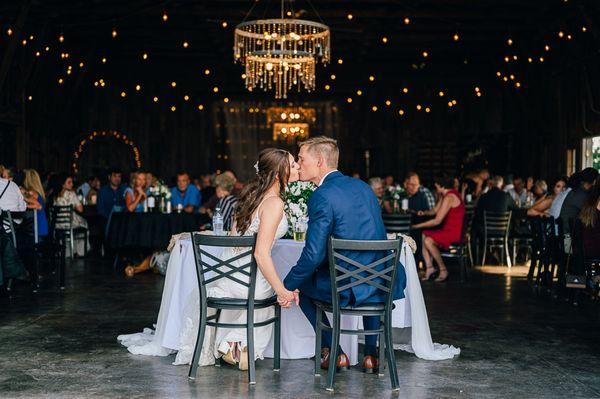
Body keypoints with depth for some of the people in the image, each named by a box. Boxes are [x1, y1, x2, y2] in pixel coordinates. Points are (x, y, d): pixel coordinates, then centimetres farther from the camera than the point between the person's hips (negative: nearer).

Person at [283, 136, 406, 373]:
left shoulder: (323, 196, -14)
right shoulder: (362, 186, 10)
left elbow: (313, 255, -19)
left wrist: (288, 285, -4)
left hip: (348, 289, -6)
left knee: (298, 284, 21)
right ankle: (371, 354, 35)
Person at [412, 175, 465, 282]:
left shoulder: (449, 197, -19)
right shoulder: (446, 195, 15)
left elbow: (437, 221, -22)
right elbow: (435, 210, 24)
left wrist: (418, 226, -16)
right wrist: (425, 213, 2)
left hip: (455, 233, -11)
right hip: (448, 229, 11)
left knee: (428, 241, -23)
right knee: (424, 235, 7)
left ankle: (443, 270, -10)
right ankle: (429, 267, -1)